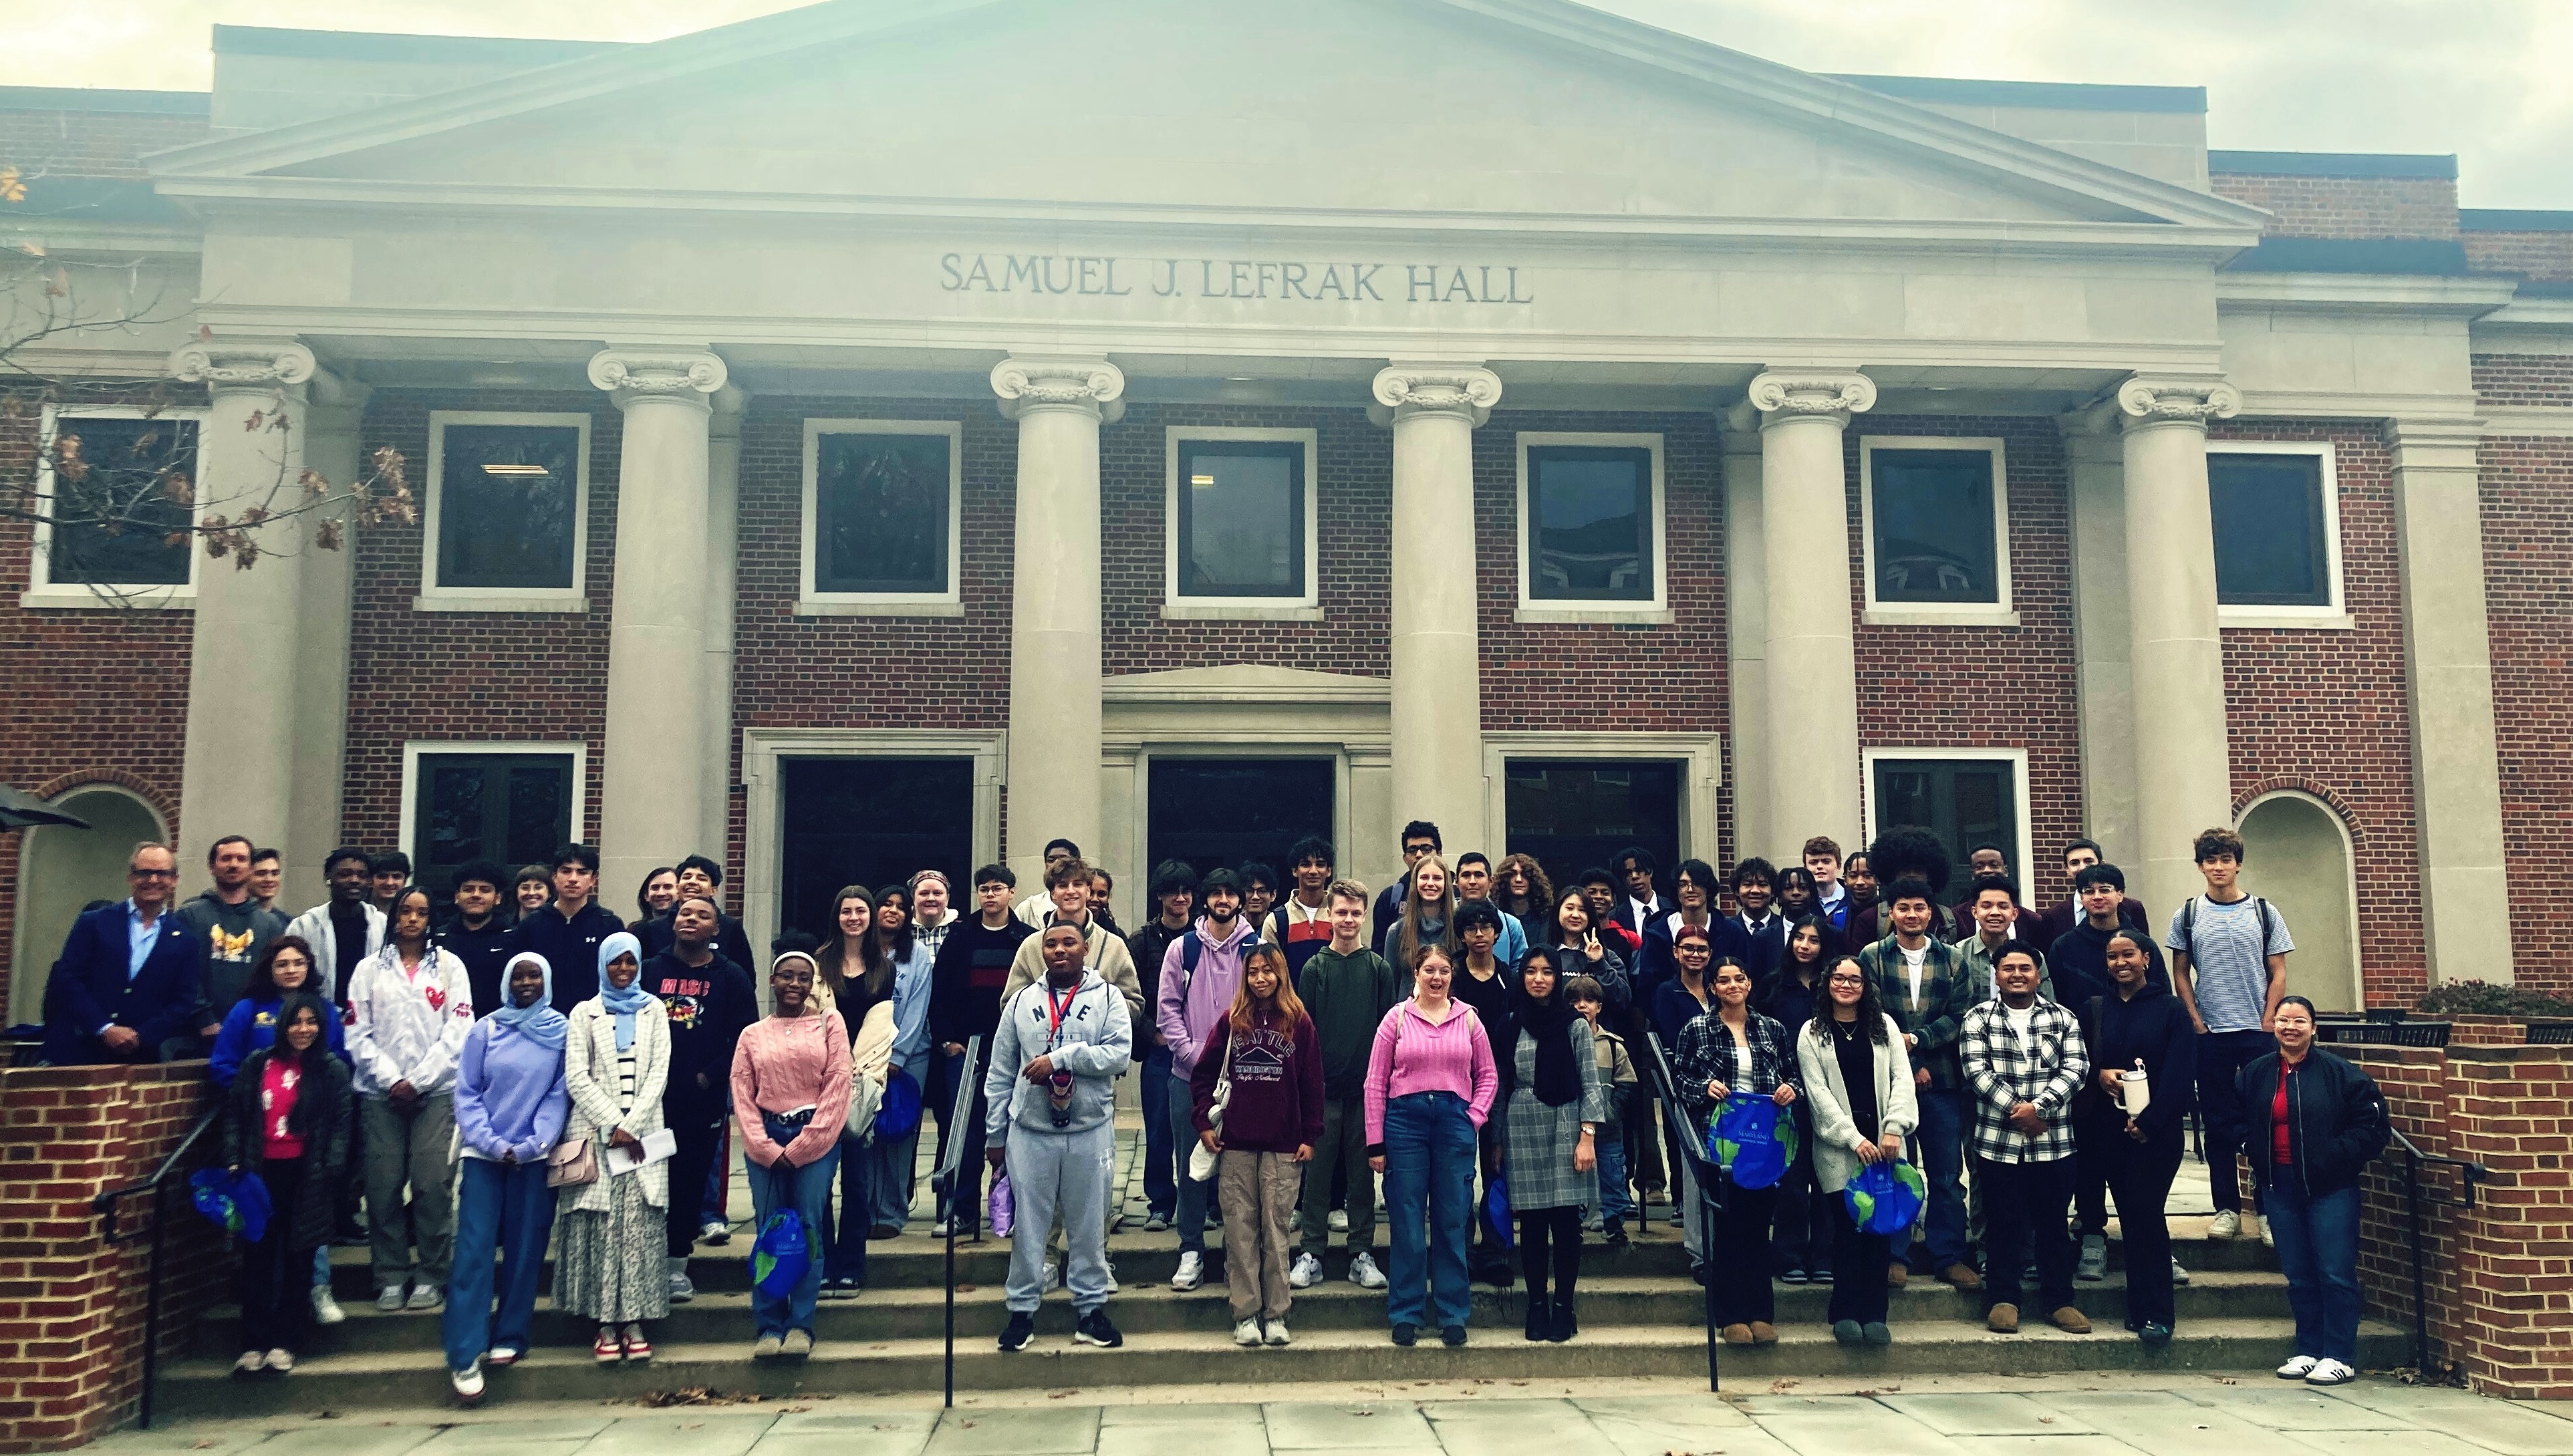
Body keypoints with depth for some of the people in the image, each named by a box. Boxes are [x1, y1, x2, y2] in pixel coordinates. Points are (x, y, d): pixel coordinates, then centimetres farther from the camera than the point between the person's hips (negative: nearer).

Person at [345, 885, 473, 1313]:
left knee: (433, 1185, -6)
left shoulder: (449, 966, 8)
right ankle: (390, 1277, 10)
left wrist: (417, 1081, -8)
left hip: (436, 1091, -1)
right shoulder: (369, 969, 10)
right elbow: (359, 1034, 4)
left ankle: (430, 1276, 4)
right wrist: (391, 1080, -8)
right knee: (383, 1187, -1)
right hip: (381, 1093, 1)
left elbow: (458, 1032, 0)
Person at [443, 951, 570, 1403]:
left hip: (534, 1157, 0)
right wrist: (492, 1143, -9)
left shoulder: (561, 1032, 3)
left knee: (525, 1250, 4)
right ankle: (465, 1355, -5)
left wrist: (534, 1142, -11)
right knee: (474, 1249, -6)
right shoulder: (485, 1030, 4)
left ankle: (509, 1338, 17)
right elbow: (466, 1092, 2)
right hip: (483, 1154, 0)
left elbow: (560, 1094, 0)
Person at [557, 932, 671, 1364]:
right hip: (597, 1132, -1)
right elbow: (576, 1076, 0)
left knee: (641, 1227, -2)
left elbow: (659, 1072, 3)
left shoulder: (653, 1010, 10)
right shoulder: (585, 1013, 9)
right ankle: (606, 1325, 1)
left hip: (644, 1132, 1)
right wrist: (613, 1124, -10)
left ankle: (635, 1322, 1)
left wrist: (632, 1125, -9)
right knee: (602, 1227, -3)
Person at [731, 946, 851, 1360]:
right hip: (765, 1142, 2)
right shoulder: (753, 1035, 10)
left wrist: (799, 1149, -7)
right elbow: (742, 1096, 5)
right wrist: (768, 1150, -8)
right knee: (769, 1232, 2)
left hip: (816, 1138, -2)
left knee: (808, 1229, -4)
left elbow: (837, 1088, -3)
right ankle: (769, 1326, 8)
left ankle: (800, 1325, 3)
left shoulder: (829, 1022, 3)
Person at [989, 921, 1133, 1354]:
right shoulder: (1022, 1002, 7)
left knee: (1089, 1224, 7)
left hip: (1091, 1130, -1)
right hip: (1030, 1130, 1)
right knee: (1028, 1224, 6)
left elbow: (1120, 1054, -13)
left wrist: (1059, 1057, -19)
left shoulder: (1108, 998, 1)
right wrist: (995, 1135, 7)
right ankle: (1022, 1310, 17)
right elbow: (999, 1074, 9)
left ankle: (1090, 1308, 18)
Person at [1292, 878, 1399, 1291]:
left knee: (1363, 1171, 7)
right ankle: (1310, 1254, 10)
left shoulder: (1379, 969, 6)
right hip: (1324, 1086, -1)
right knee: (1318, 1170, 3)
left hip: (1366, 1086, 1)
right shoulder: (1315, 968, 3)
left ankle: (1362, 1255, 14)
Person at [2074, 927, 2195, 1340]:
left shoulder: (2171, 1010, 1)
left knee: (2144, 1213, -9)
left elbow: (2181, 1075, -6)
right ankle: (2142, 1308, 10)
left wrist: (2149, 1121, -13)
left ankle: (2154, 1313, -4)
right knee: (2132, 1215, 5)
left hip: (2156, 1131, -3)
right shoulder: (2094, 1010, 12)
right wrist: (2099, 1075, -10)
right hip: (2108, 1130, 3)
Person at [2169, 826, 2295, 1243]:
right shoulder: (2188, 915, 4)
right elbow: (2180, 974, 7)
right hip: (2210, 1035, 1)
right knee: (2219, 1124, 5)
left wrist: (2268, 1023, -5)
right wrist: (2197, 1021, -3)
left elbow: (2278, 974, 4)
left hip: (2258, 1032, -1)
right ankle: (2227, 1209, 10)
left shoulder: (2263, 912, 3)